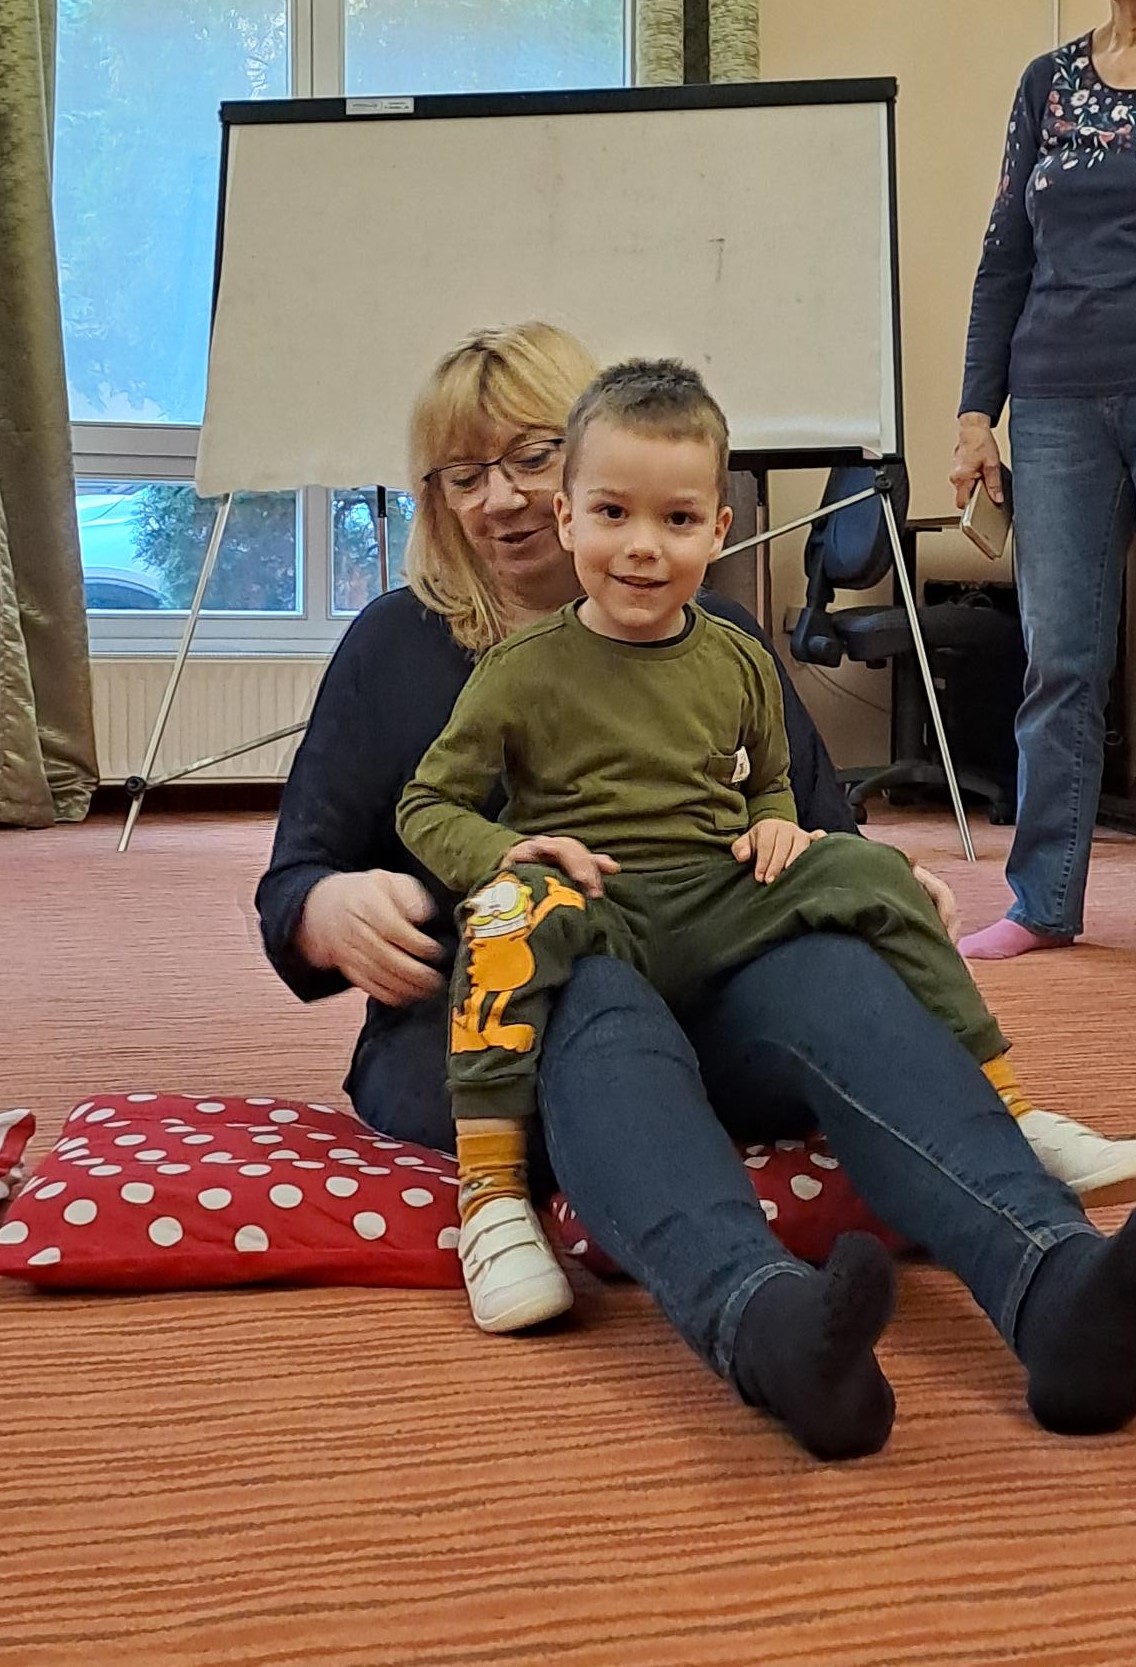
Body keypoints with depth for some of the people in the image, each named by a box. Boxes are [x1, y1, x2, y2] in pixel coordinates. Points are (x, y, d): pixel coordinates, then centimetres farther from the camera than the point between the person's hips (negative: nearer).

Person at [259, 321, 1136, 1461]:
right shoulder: (400, 647, 15)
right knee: (597, 1006, -38)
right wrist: (338, 910, -13)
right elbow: (289, 889, 12)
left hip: (710, 1003, 2)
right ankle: (757, 1315, -66)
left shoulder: (719, 641, 19)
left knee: (830, 975, -33)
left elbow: (824, 832, 20)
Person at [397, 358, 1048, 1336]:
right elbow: (426, 809, 3)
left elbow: (769, 785, 28)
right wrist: (506, 852, -18)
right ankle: (492, 1195, -36)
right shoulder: (524, 672, 0)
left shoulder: (739, 664, 13)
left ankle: (1004, 1108, -8)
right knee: (519, 916, -36)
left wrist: (777, 827, 3)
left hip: (722, 907, 4)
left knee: (866, 872, -16)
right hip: (594, 919, -3)